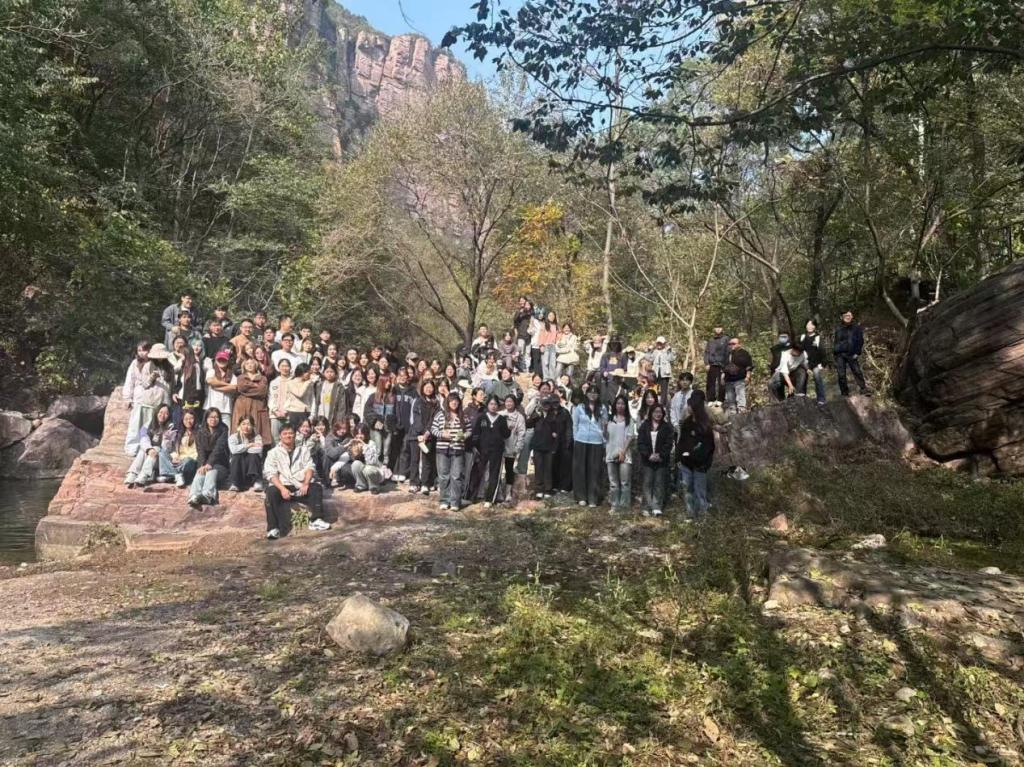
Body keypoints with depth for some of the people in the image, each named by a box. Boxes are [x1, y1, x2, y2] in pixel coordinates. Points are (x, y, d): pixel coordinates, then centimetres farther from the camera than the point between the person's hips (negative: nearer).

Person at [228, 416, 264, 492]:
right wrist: (249, 445, -18)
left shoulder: (257, 437, -3)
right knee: (236, 456, -27)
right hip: (238, 470, 0)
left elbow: (258, 450, -25)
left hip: (253, 468, 0)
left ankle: (257, 482, -35)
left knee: (253, 455, -28)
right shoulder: (233, 437, -2)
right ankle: (235, 484, -32)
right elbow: (234, 449, -24)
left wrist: (242, 449, -16)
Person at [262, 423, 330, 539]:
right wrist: (282, 488, -20)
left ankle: (316, 520, -21)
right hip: (282, 486, -2)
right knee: (271, 493, -32)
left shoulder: (303, 450, 17)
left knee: (316, 488, -25)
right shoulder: (273, 453, 9)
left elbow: (309, 467, 6)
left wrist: (306, 484, -15)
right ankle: (274, 528, -31)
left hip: (300, 486, 2)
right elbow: (270, 473, -4)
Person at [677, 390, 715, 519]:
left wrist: (692, 454, -17)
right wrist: (679, 457, 4)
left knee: (699, 490, 2)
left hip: (699, 463, -6)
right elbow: (681, 441, 11)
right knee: (687, 488, 9)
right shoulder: (686, 422, 7)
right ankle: (690, 514, 19)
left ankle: (700, 516, 12)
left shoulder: (705, 425, -11)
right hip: (686, 462, 6)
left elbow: (707, 446, -13)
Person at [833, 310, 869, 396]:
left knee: (857, 371, -5)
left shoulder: (856, 328, 3)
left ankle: (863, 389, 3)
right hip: (839, 354, 1)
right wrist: (834, 351, 5)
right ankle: (844, 392, 10)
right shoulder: (838, 328, 8)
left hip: (851, 354, -1)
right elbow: (835, 341, 15)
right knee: (841, 374, 0)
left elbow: (860, 341, 2)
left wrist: (857, 353, -5)